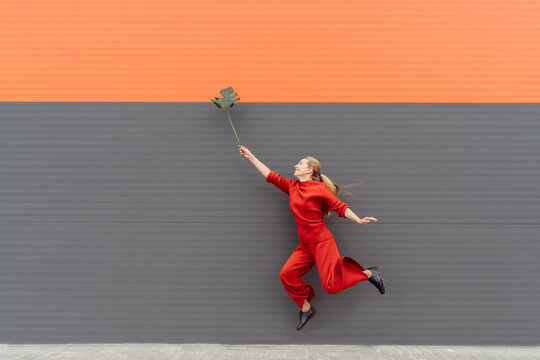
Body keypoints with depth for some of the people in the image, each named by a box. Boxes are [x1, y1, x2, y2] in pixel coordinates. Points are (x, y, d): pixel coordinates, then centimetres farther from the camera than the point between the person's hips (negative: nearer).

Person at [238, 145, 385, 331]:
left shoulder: (320, 188, -9)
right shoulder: (292, 186, 9)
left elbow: (340, 207, -9)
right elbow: (270, 175, 16)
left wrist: (359, 220, -24)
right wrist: (250, 156, 19)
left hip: (322, 242, -7)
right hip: (305, 245, 7)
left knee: (331, 285, -10)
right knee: (286, 274, -1)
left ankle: (370, 273, 12)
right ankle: (306, 309, 20)